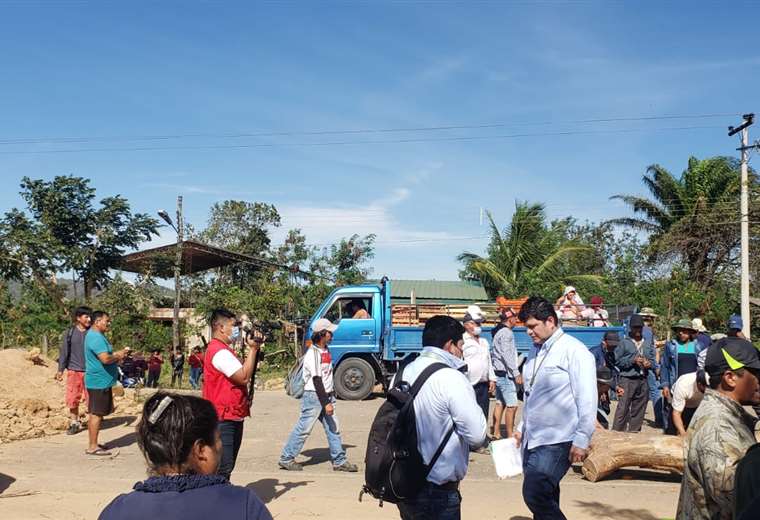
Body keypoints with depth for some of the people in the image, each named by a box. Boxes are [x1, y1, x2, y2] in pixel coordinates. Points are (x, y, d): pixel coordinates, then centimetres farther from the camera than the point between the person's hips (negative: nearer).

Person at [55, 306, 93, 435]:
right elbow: (64, 351, 5)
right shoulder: (70, 333, 1)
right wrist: (60, 369, 3)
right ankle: (74, 423, 19)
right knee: (72, 399, 4)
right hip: (74, 371, 1)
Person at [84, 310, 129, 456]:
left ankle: (93, 444, 21)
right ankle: (92, 447, -1)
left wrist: (116, 355, 11)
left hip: (100, 381, 11)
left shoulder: (96, 335, 16)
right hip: (99, 382, -11)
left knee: (96, 413, 14)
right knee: (97, 414, -6)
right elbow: (105, 359, -28)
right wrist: (118, 356, -10)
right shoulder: (96, 337, -19)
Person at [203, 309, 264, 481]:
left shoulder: (222, 350, 18)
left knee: (226, 468, 16)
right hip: (224, 419, -11)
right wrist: (253, 349, -15)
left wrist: (254, 349, 8)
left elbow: (242, 372, 18)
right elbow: (244, 377, -22)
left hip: (232, 417, 11)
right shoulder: (220, 351, -17)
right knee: (223, 468, -10)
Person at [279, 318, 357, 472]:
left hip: (326, 395, 9)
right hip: (314, 397, -9)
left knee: (334, 428, 9)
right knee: (303, 429, -2)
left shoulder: (326, 350, 10)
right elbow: (316, 380, -21)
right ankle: (286, 458, 10)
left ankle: (339, 461, 16)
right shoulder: (313, 353, -18)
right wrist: (326, 403, -22)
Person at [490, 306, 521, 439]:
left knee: (500, 403, 13)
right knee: (512, 406, -9)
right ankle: (510, 437, -9)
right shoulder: (507, 333, -13)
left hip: (498, 372, 10)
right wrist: (516, 373, -18)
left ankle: (496, 433, 17)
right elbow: (507, 355, -19)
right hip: (505, 373, -10)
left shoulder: (499, 332, 17)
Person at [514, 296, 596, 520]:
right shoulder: (535, 351, 13)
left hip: (557, 442, -8)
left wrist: (581, 441, -16)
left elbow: (587, 399, -14)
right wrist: (522, 427, 21)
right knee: (544, 500, 11)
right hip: (532, 440, 8)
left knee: (534, 494, -18)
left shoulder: (573, 350, -11)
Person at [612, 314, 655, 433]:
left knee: (639, 410, 9)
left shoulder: (648, 345, 16)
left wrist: (649, 364, -3)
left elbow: (652, 360, 20)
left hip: (643, 380, 5)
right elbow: (617, 360, -4)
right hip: (627, 379, -5)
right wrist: (633, 360, -12)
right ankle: (617, 432, -7)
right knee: (622, 409, -10)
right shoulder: (624, 343, 1)